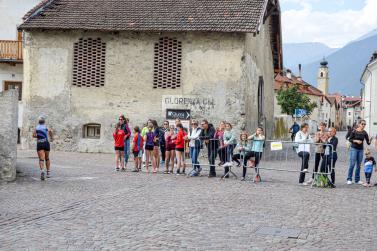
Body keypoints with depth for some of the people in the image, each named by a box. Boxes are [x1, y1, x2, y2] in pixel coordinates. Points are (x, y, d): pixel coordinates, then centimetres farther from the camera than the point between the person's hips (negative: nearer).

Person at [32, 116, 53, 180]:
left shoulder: (36, 128, 9)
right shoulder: (46, 127, 8)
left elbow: (34, 135, 3)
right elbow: (50, 131, -6)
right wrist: (51, 137, 10)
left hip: (39, 144, 0)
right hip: (46, 143, 1)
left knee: (41, 159, -9)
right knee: (47, 158, 18)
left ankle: (42, 171, -33)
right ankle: (48, 173, 22)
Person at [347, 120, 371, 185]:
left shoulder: (364, 133, 1)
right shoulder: (354, 131, -8)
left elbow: (368, 142, -1)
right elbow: (350, 139, -4)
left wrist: (369, 141, -23)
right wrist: (356, 141, -18)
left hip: (361, 150, 4)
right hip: (354, 149, -4)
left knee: (358, 165, 7)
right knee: (352, 164, -7)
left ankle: (357, 180, 15)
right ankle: (349, 179, -1)